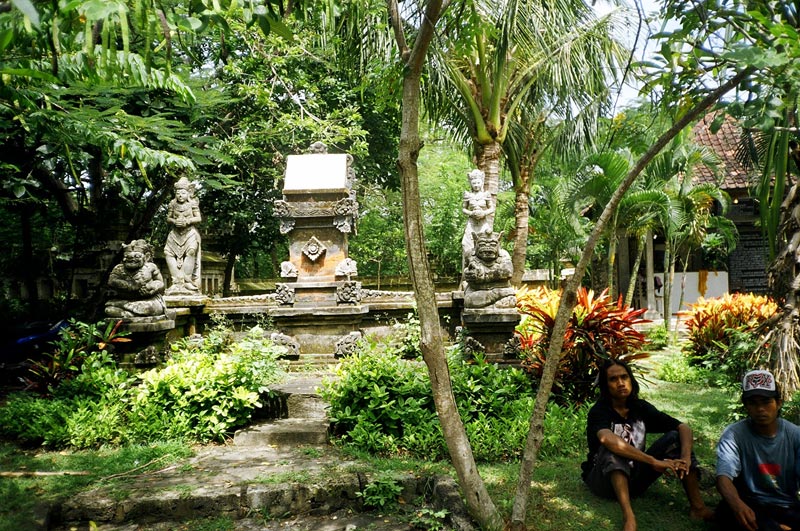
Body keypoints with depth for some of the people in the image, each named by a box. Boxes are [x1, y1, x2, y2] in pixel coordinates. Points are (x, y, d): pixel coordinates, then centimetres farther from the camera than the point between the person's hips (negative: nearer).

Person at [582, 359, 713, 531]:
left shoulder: (641, 407, -1)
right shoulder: (599, 411, -18)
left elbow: (684, 428, -5)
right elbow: (608, 439, -40)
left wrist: (686, 457, -26)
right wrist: (654, 462, -41)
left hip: (634, 478, 5)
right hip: (604, 480, -5)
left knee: (674, 437, -9)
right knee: (613, 448, -35)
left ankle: (697, 506, -20)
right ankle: (628, 516, -45)